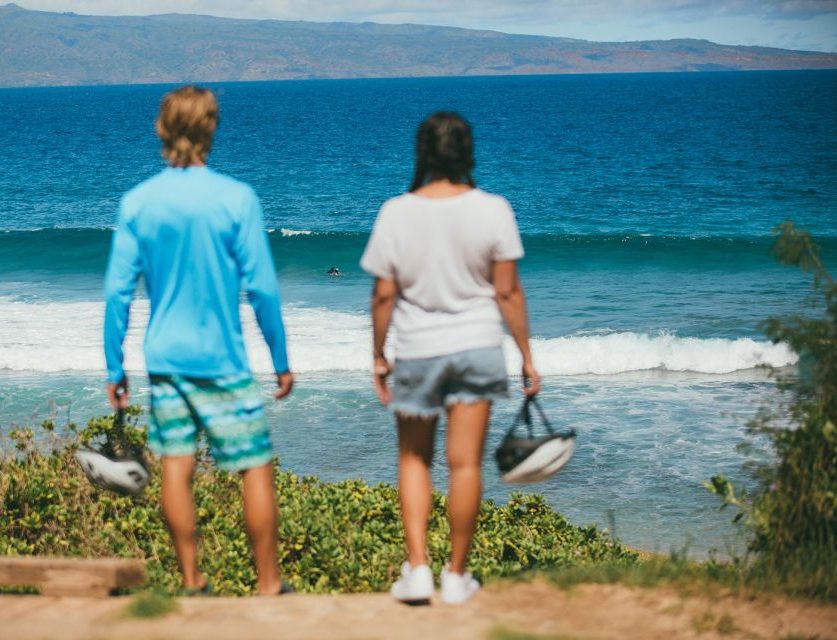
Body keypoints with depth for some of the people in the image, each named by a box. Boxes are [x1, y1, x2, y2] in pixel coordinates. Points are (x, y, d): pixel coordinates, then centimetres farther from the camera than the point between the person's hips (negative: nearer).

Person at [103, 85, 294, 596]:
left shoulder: (137, 203, 0)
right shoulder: (236, 198, -10)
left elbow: (118, 291, -1)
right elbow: (262, 288, -9)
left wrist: (115, 368, 7)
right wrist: (282, 360, 0)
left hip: (164, 358, 4)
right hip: (222, 361, -4)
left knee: (177, 466, 8)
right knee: (257, 467, 4)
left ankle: (192, 582, 13)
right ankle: (269, 584, 7)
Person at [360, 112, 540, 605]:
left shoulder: (396, 213, -8)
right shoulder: (493, 210, -8)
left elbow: (384, 295, -5)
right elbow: (508, 292, -6)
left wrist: (378, 357, 8)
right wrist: (527, 357, 3)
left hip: (416, 351, 0)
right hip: (478, 348, 0)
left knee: (414, 460, 17)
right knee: (466, 464, 5)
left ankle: (417, 568, 7)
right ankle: (457, 576, 13)